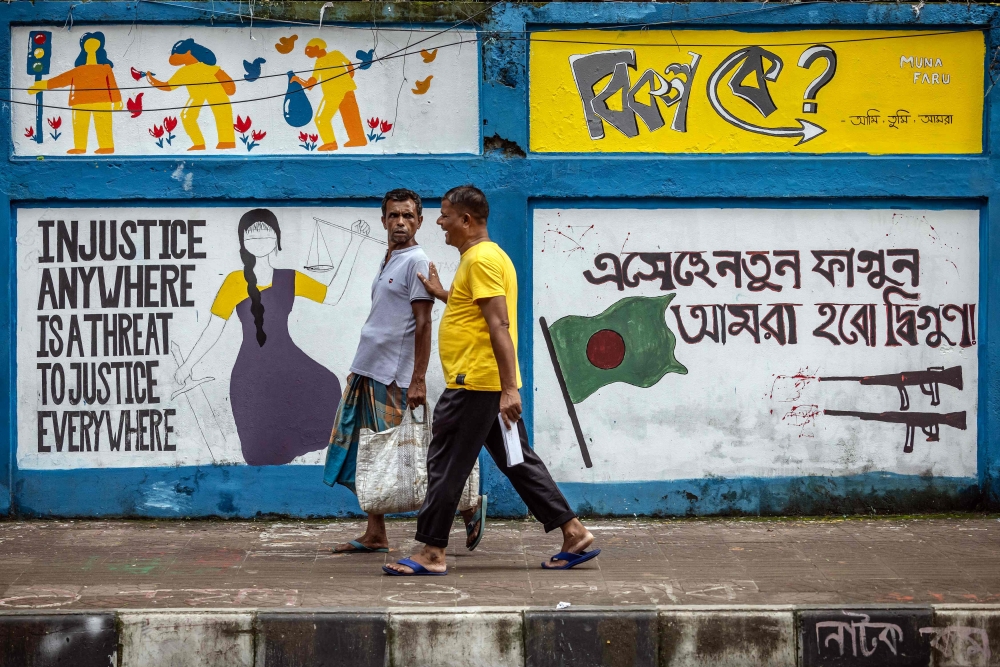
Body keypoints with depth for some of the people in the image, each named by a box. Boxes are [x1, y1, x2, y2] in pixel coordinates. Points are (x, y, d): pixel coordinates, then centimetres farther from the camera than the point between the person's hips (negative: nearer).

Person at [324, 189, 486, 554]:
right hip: (366, 372, 8)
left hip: (393, 377, -8)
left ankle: (469, 506, 4)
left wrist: (418, 380, -20)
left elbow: (423, 324, -15)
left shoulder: (417, 262, -10)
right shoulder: (387, 262, 16)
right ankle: (375, 535, 11)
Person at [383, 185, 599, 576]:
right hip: (494, 385, 10)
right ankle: (574, 534, 13)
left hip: (475, 383, -10)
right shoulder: (487, 255, 17)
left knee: (445, 466, -3)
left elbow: (499, 324, -22)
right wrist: (442, 294, 26)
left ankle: (431, 553, 2)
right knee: (518, 462, 13)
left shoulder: (481, 258, -14)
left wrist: (508, 388, -26)